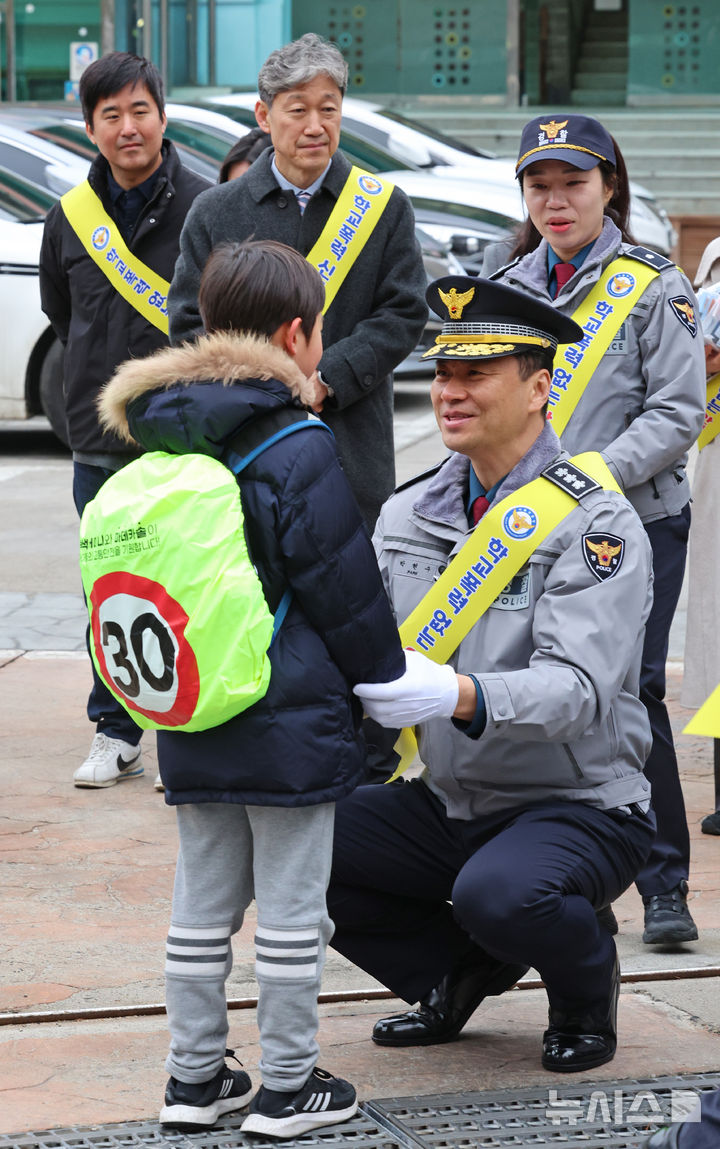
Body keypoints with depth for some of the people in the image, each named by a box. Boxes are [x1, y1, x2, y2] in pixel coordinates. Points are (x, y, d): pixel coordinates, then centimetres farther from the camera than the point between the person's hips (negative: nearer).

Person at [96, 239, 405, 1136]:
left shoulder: (165, 439, 7)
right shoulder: (299, 448, -15)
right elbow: (346, 591, -12)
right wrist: (389, 690, 0)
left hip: (191, 722, 7)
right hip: (290, 721, -7)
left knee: (203, 901, 14)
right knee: (291, 906, 3)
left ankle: (195, 1077, 20)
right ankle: (287, 1087, 10)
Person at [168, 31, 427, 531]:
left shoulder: (385, 208, 6)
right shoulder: (216, 213, 7)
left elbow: (404, 313, -1)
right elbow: (189, 323, 4)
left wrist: (325, 381, -13)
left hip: (353, 449, 0)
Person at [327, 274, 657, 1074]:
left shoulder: (593, 522, -14)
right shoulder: (408, 513, 6)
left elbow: (578, 689, -27)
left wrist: (457, 697, -44)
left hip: (578, 807, -6)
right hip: (447, 803, 6)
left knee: (498, 893, -37)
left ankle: (585, 989, 1)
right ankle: (459, 975, 11)